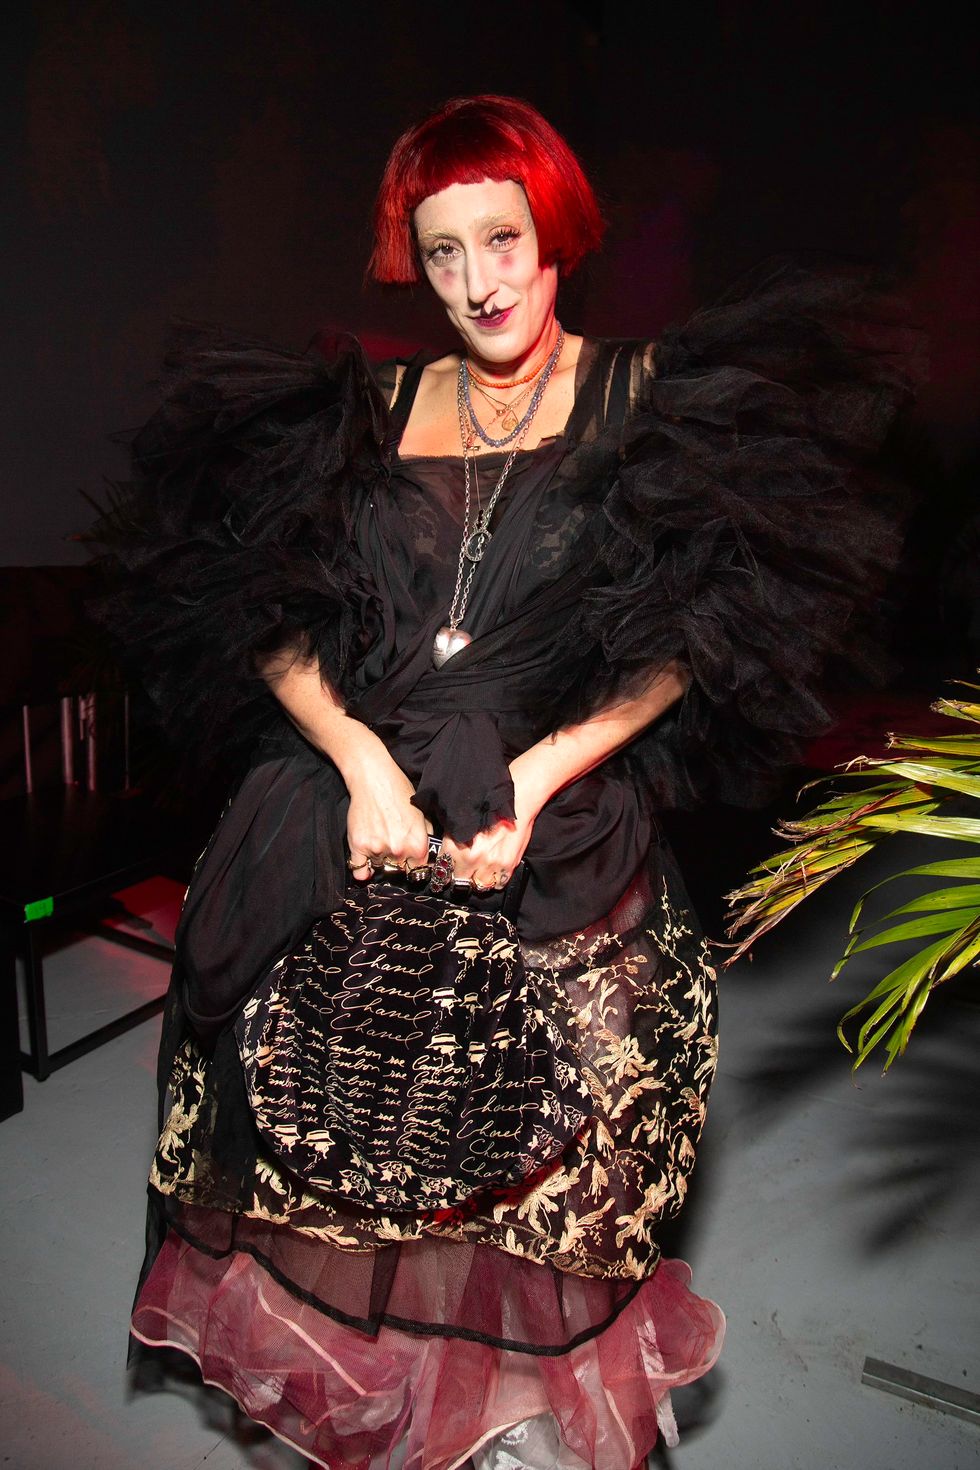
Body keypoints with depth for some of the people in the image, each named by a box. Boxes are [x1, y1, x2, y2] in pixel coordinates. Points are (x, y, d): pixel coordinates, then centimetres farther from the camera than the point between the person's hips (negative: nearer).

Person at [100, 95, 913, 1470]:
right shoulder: (373, 410, 11)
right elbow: (265, 612, 4)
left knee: (520, 1149, 5)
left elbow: (686, 643, -4)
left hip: (557, 847, -2)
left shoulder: (645, 401, 4)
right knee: (332, 1118, 11)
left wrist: (534, 776, -15)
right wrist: (359, 755, -11)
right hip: (353, 839, 3)